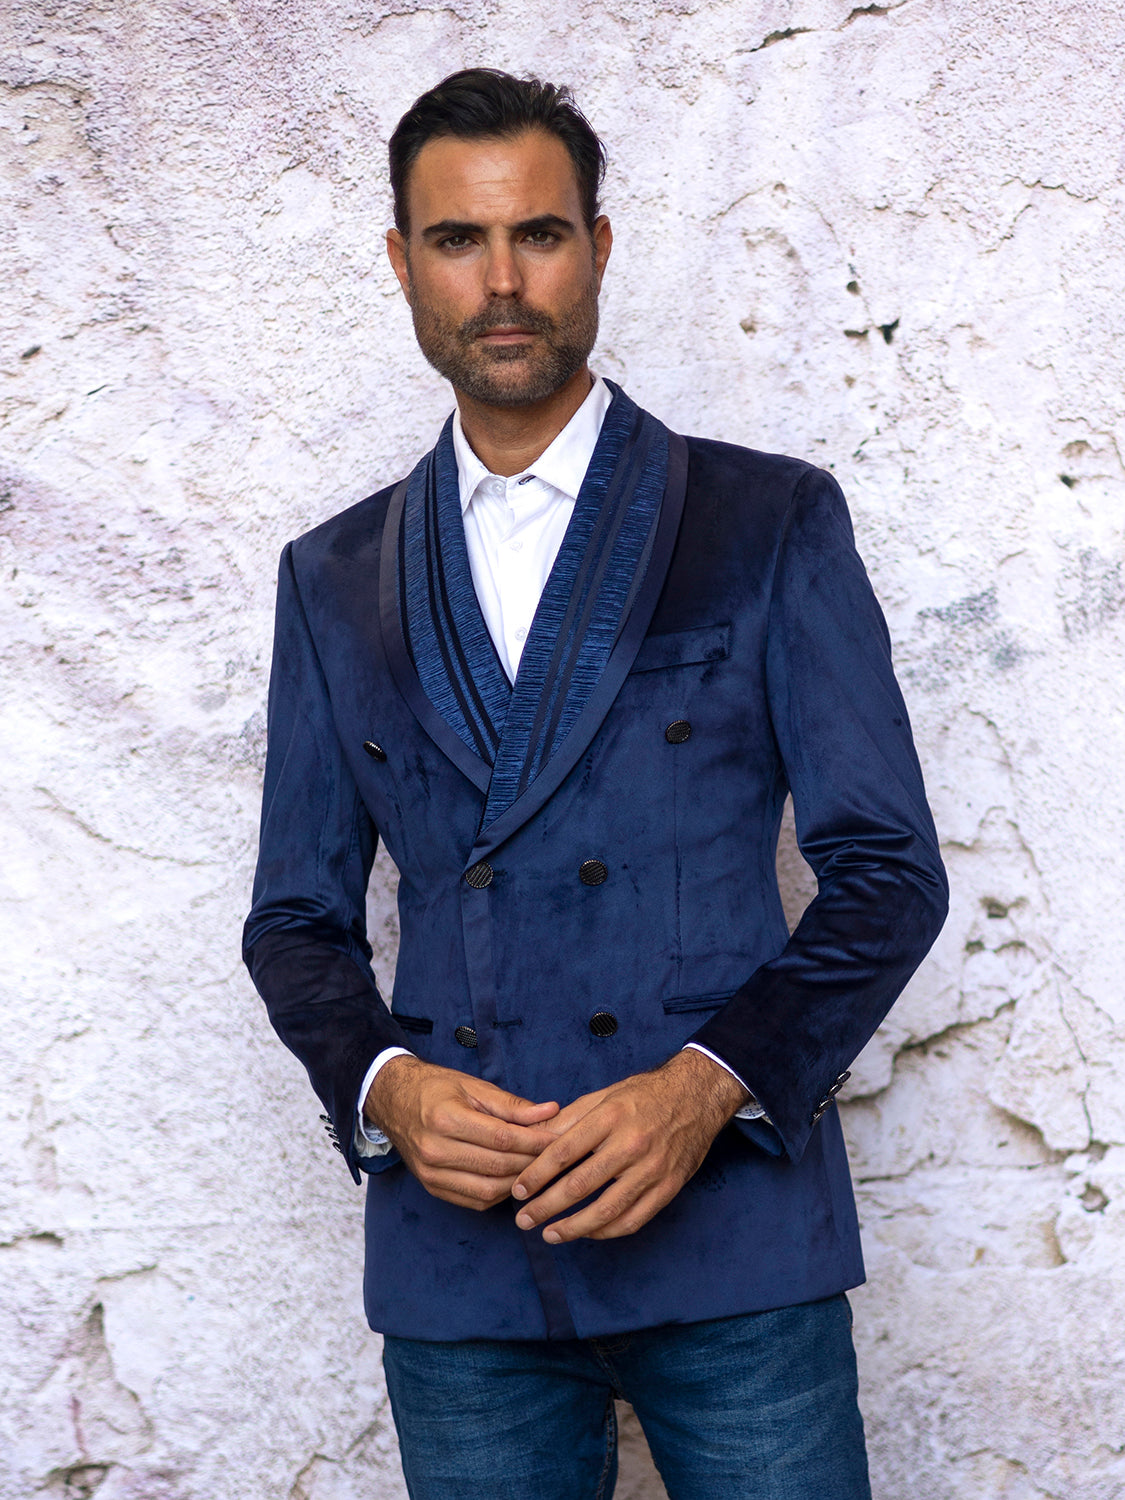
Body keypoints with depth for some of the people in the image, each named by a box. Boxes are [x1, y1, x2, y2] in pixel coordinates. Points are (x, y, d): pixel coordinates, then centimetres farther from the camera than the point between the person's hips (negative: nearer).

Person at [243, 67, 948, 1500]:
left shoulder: (773, 523, 2)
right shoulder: (334, 579, 11)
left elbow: (887, 869, 0)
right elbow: (299, 915, 12)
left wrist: (710, 1083, -14)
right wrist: (383, 1086, -8)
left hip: (730, 1231, -2)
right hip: (456, 1261, 2)